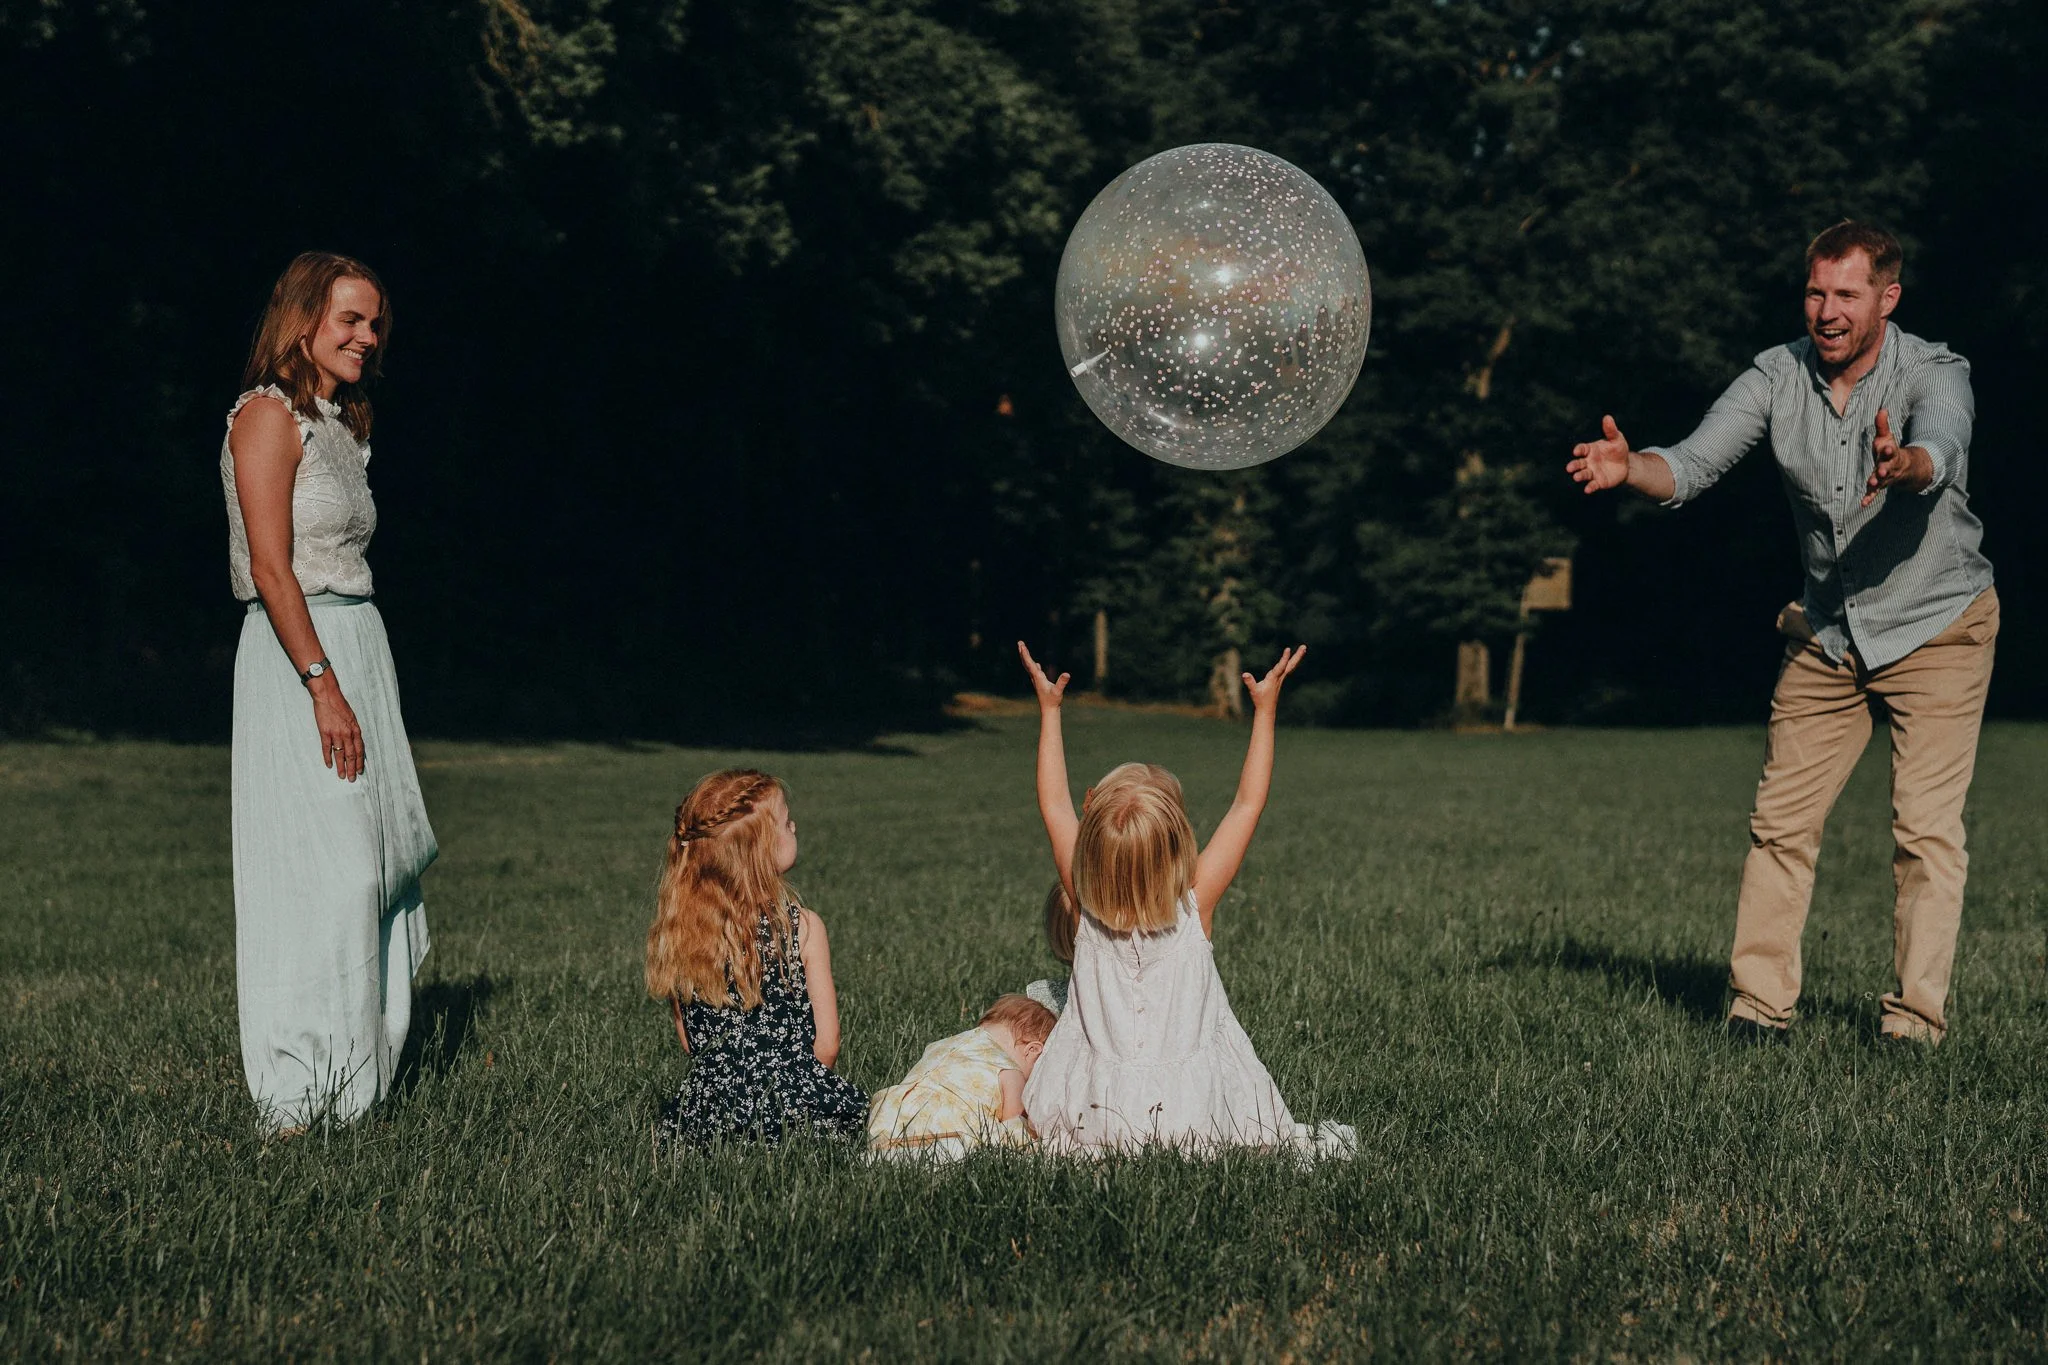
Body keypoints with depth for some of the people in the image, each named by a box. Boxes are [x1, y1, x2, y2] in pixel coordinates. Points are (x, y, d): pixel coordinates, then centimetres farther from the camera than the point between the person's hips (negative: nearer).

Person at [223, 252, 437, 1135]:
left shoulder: (342, 425, 18)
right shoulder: (268, 416, -9)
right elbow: (272, 569, -16)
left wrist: (360, 685, 14)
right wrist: (323, 686, -21)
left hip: (356, 647, 9)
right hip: (297, 656, -9)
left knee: (375, 859, 7)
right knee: (326, 871, -12)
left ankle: (356, 1073, 13)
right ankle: (302, 1091, -8)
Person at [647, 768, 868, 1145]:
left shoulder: (678, 930, 1)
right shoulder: (803, 928, -9)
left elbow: (688, 1041, 10)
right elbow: (826, 1043, -5)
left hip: (705, 1105, 3)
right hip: (792, 1100, -3)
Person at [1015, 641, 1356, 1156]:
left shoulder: (1085, 901, -8)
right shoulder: (1197, 903, -13)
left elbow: (1054, 804, 4)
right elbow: (1248, 804, -5)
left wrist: (1049, 709, 10)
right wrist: (1265, 712, 1)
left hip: (1097, 1109, 1)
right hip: (1193, 1109, -1)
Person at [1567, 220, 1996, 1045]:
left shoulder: (1934, 375, -17)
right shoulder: (1779, 375, -6)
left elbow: (1940, 452, -39)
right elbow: (1693, 464, -15)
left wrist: (1904, 465, -63)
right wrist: (1629, 468, -37)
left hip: (1936, 628, -4)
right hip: (1827, 633, 4)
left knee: (1926, 828, -8)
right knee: (1780, 818, 1)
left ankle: (1916, 1021, -2)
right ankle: (1760, 1003, 8)